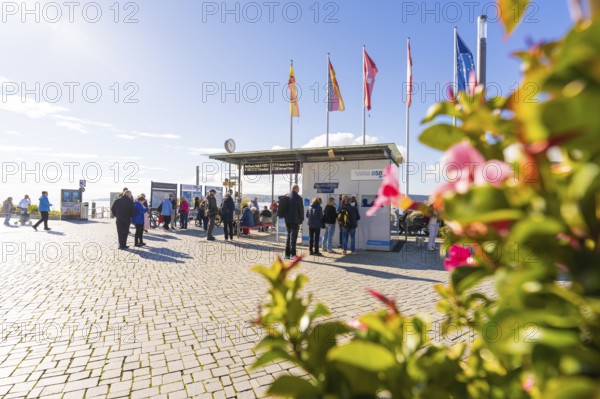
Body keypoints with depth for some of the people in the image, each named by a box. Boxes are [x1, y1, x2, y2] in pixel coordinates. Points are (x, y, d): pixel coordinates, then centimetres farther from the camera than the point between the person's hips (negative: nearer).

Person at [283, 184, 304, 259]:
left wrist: (285, 217, 13)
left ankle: (287, 254, 16)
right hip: (295, 220, -5)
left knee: (288, 236, 13)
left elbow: (284, 208, 8)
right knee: (293, 236, -1)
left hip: (287, 220, 5)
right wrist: (302, 219, 2)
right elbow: (301, 209, -9)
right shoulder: (298, 198, -12)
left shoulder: (286, 197, 4)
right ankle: (292, 254, 0)